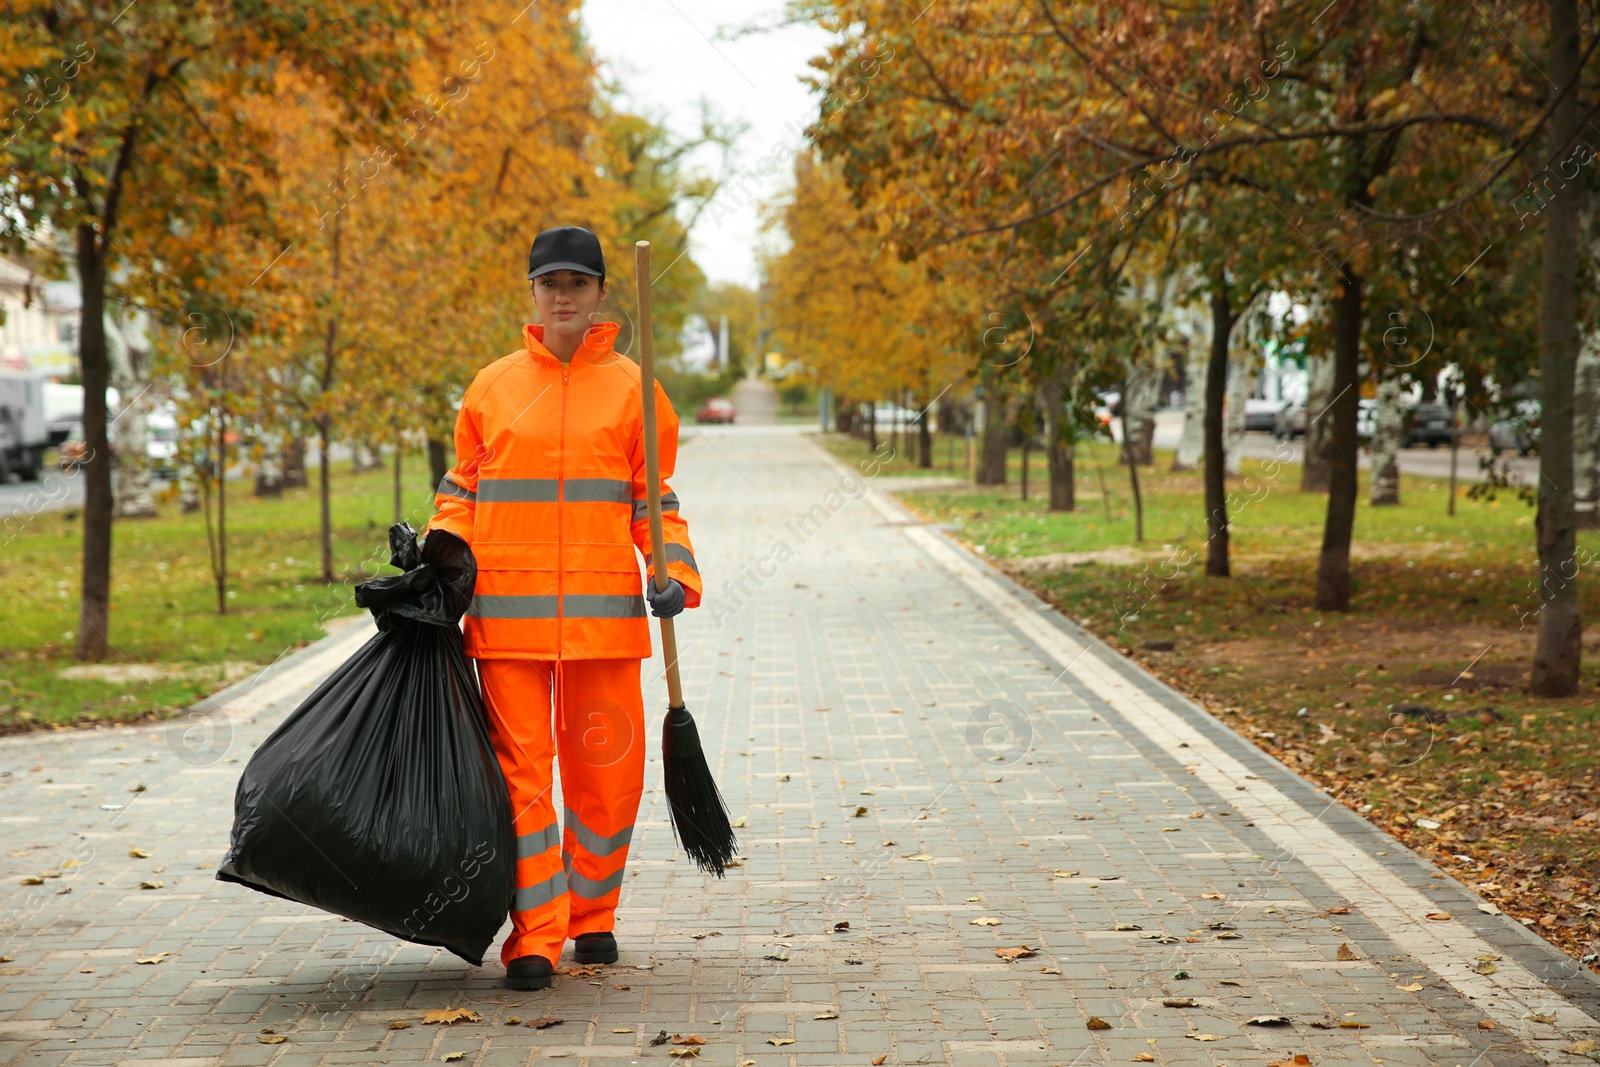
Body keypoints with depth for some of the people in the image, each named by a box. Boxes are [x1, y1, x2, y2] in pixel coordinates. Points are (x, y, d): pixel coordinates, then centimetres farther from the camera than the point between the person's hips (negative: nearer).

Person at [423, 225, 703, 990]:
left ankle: (591, 916, 25)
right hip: (508, 611, 0)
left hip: (602, 610, 0)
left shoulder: (630, 387, 6)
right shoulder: (491, 388, 8)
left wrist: (675, 573, -5)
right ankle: (533, 938, -1)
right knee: (520, 768, -5)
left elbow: (653, 502, 9)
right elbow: (461, 492, 16)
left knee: (605, 769, 5)